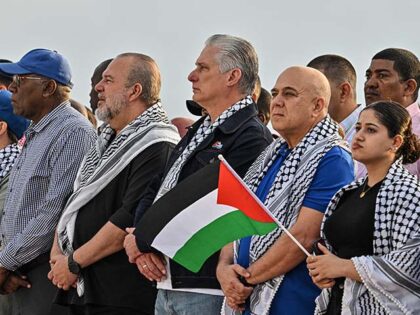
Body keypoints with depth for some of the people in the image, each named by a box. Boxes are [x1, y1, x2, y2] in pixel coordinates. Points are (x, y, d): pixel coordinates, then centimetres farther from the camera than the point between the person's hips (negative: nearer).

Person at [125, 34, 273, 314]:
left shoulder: (252, 138, -12)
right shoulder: (198, 131, 19)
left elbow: (206, 212, -20)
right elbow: (153, 193, 17)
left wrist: (141, 239, -11)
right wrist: (142, 247, -1)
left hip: (207, 291, -9)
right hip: (166, 284, 9)